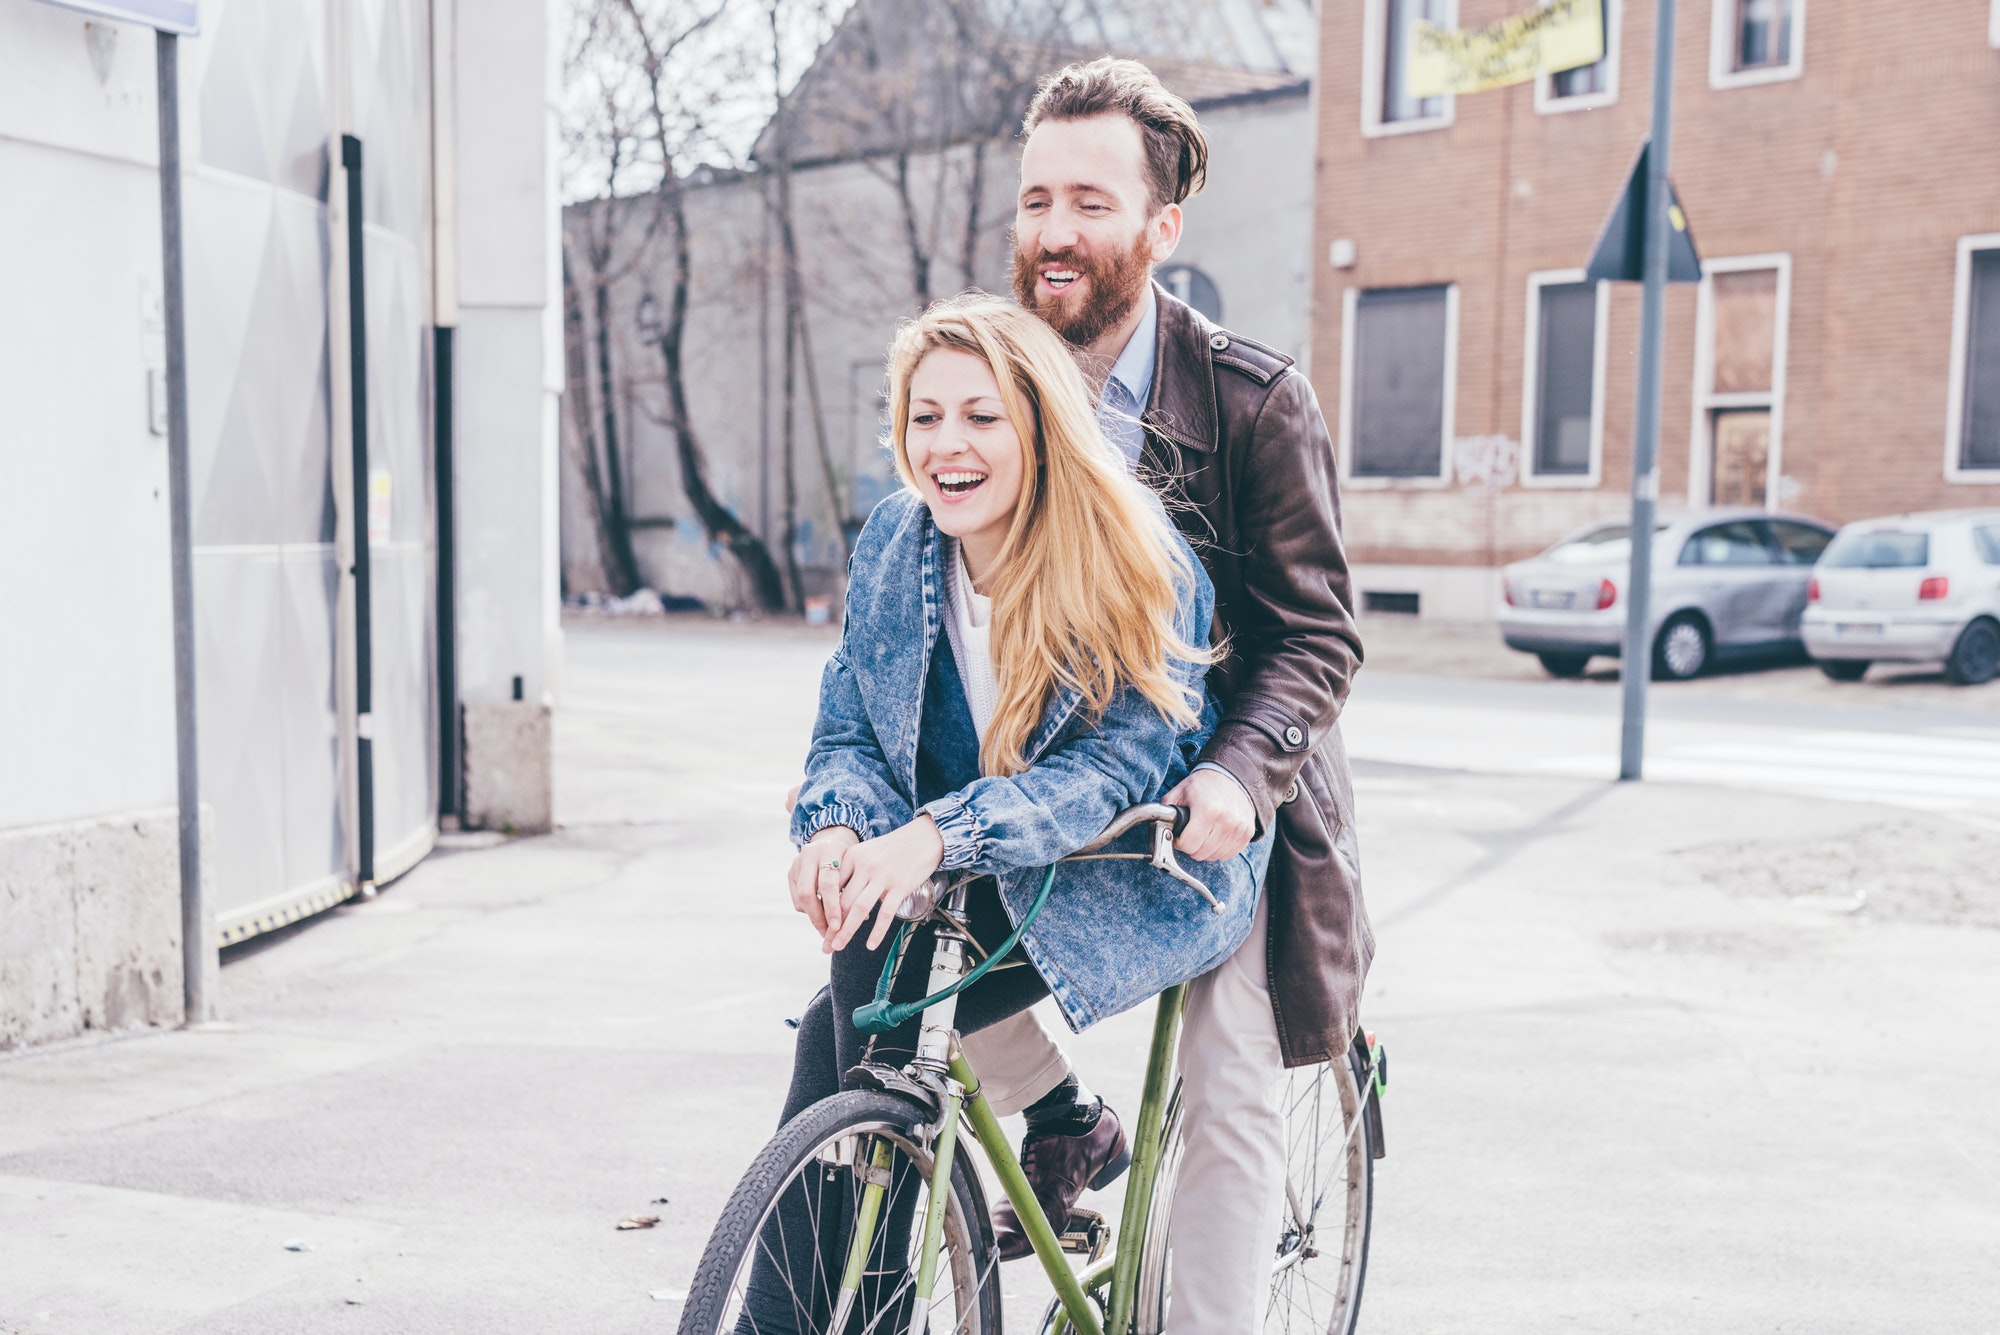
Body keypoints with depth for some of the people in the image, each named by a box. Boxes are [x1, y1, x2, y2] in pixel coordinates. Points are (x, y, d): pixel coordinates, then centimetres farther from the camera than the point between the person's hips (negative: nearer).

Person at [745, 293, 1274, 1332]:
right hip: (961, 882, 6)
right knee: (833, 1040, -13)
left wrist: (936, 834, -39)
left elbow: (1122, 760, -25)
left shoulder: (1142, 567, -18)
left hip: (1131, 882, -5)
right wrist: (836, 826, -24)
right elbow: (849, 727, 0)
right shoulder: (892, 541, -3)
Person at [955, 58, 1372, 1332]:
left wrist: (1238, 772, -34)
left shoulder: (1254, 399, -15)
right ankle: (1062, 1122, 10)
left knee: (1229, 1098, -6)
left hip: (1215, 799, -3)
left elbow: (1316, 632, -15)